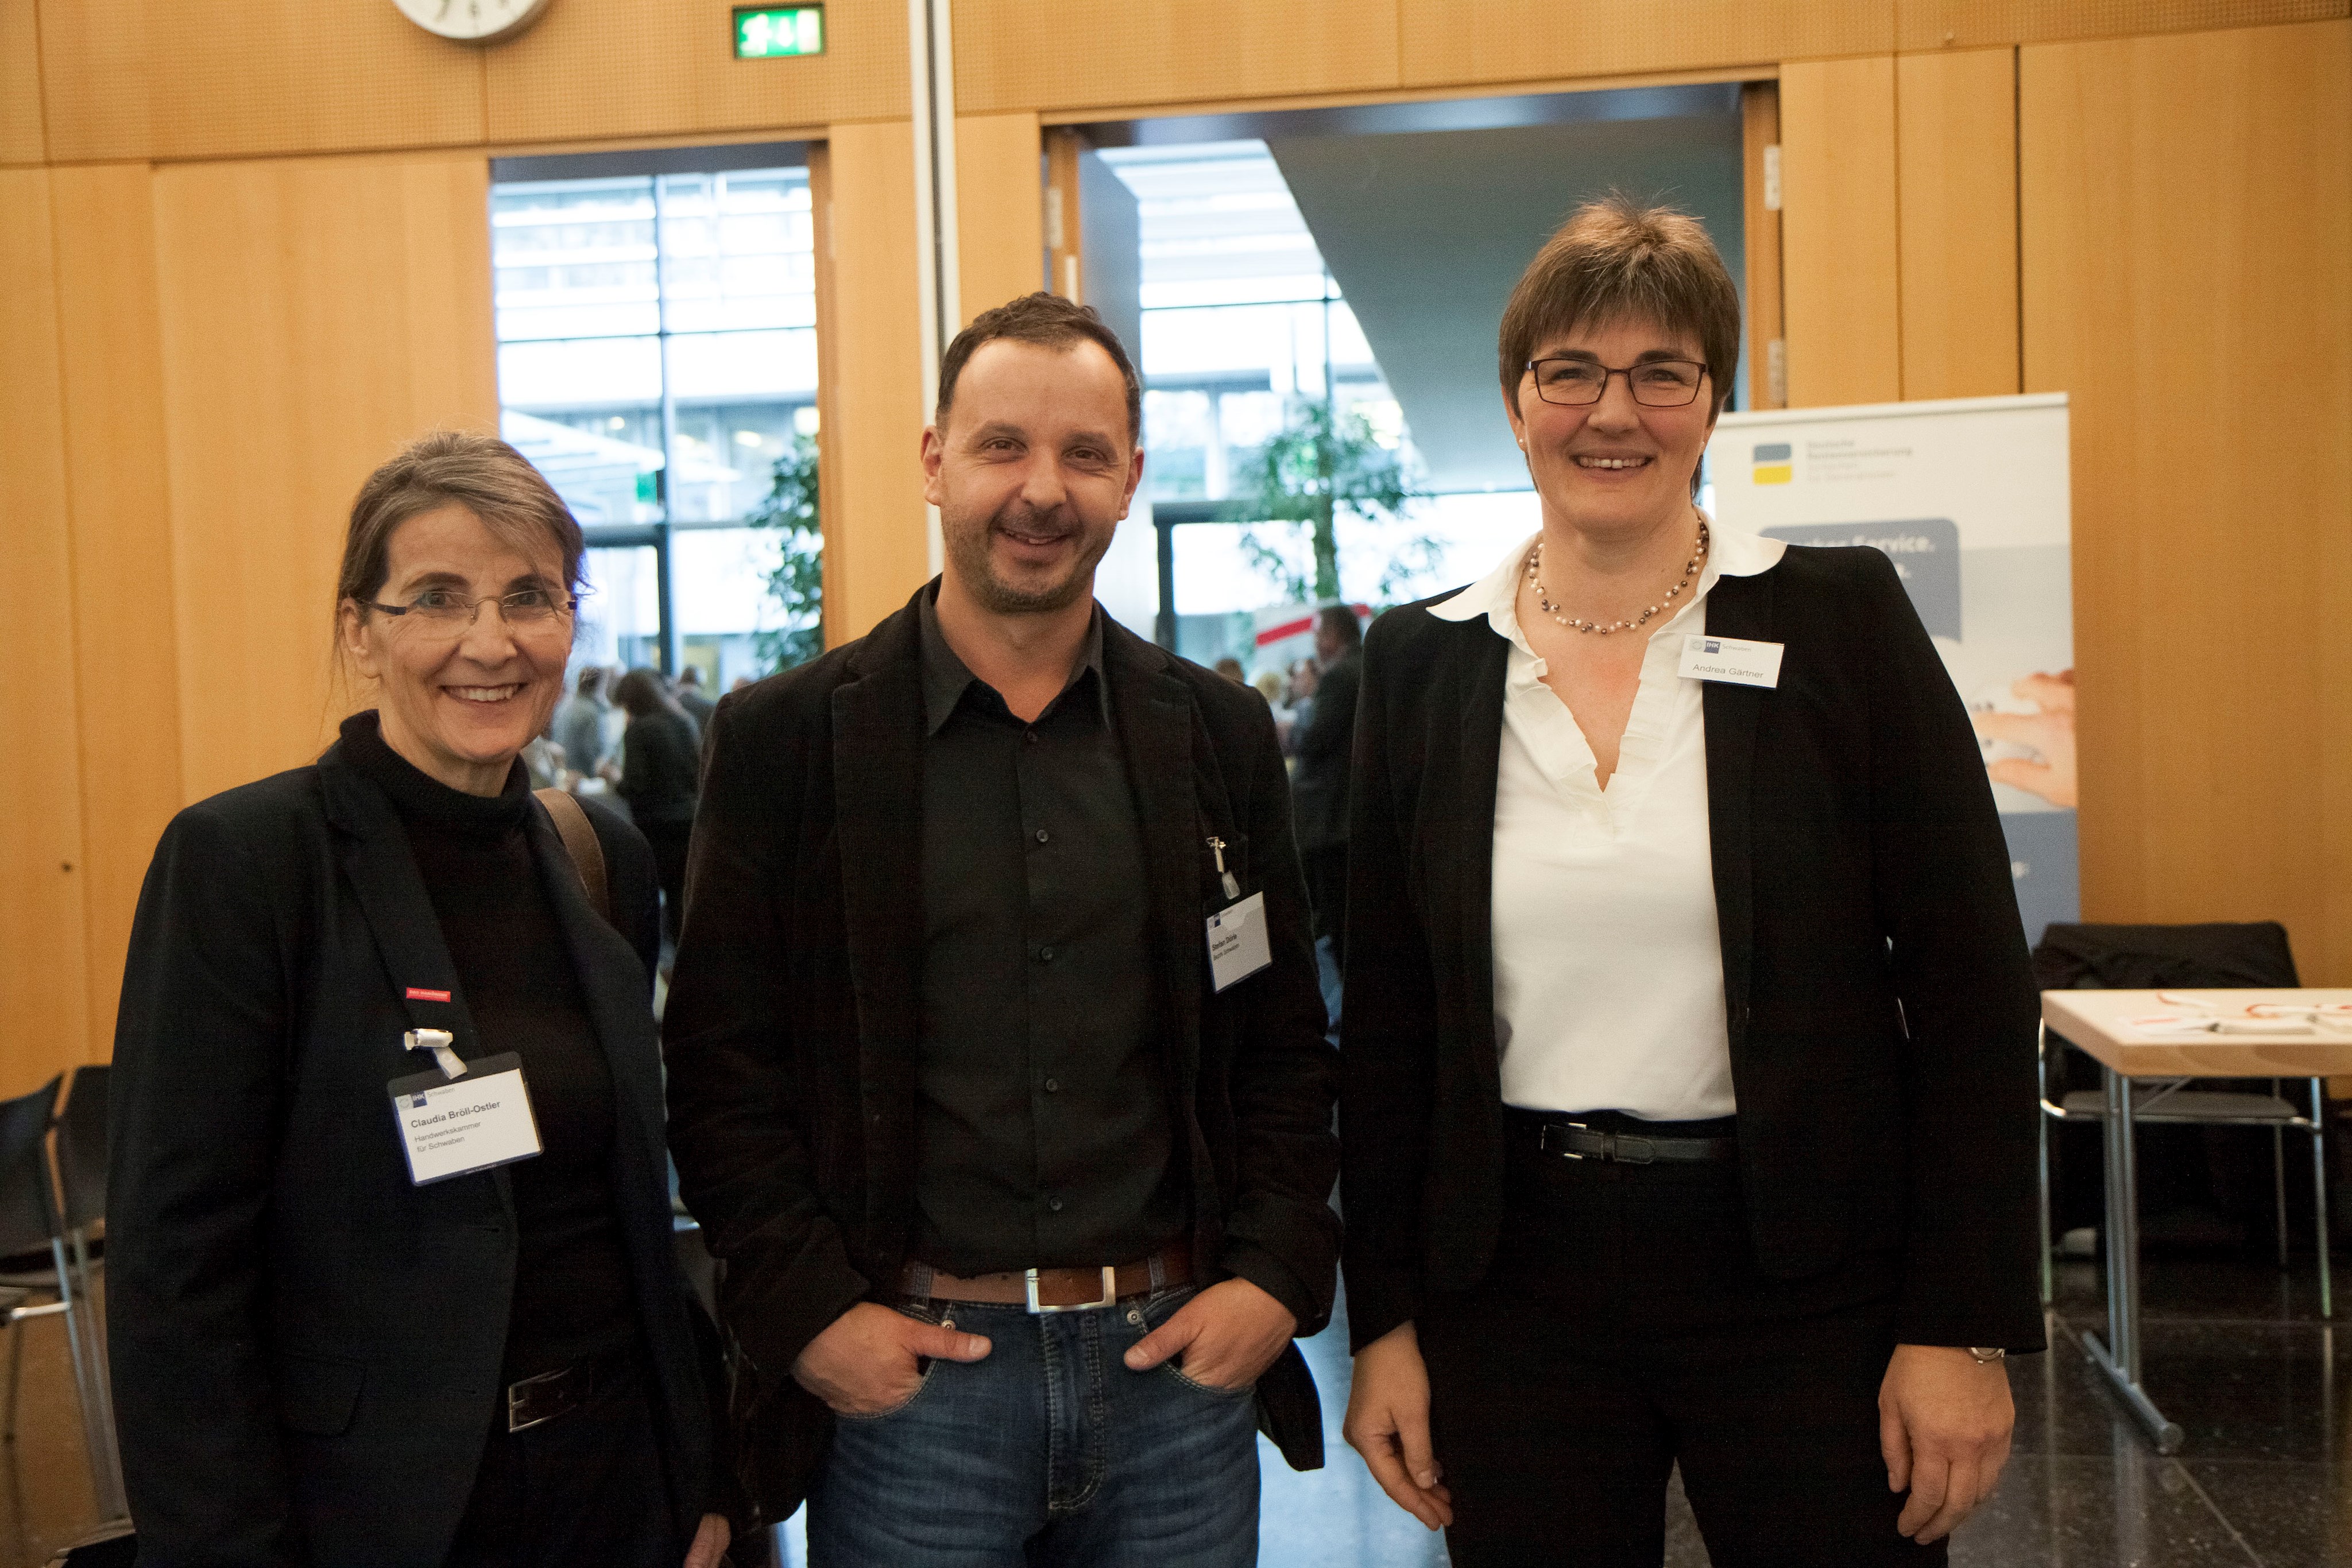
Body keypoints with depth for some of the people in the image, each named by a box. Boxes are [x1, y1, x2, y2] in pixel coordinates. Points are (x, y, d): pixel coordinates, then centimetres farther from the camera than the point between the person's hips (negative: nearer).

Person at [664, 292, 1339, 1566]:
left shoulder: (1218, 735, 5)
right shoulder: (784, 739, -2)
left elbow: (1284, 1041, 8)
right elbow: (721, 1067, -2)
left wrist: (1278, 1274, -2)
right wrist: (807, 1312, -9)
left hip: (1180, 1359, 3)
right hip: (902, 1377, -2)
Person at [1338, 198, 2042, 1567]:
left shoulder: (1841, 617, -3)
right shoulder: (1423, 662, 3)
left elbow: (1972, 986, -4)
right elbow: (1387, 1018, 6)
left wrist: (1968, 1325, -7)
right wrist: (1385, 1320, 4)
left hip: (1806, 1278, -1)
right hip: (1516, 1282, 2)